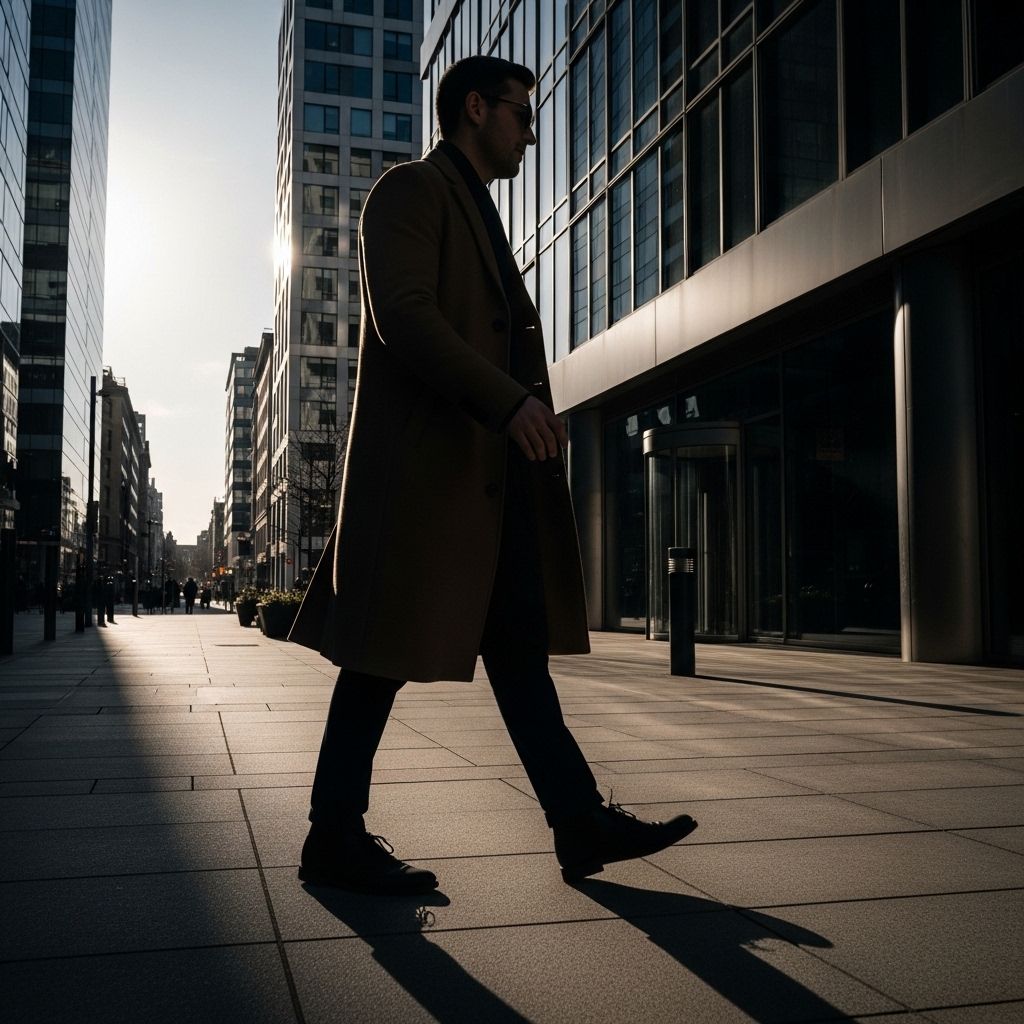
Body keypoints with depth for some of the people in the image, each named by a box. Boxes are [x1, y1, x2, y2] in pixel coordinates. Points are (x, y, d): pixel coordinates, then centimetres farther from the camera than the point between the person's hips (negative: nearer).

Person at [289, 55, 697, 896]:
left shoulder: (482, 216, 27)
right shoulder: (413, 190, -1)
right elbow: (404, 315, -17)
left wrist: (523, 413, 14)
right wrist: (510, 402, -24)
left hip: (493, 472, 10)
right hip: (427, 464, -9)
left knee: (519, 645, 7)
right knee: (389, 653, -4)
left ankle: (582, 824, 11)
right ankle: (336, 838, 9)